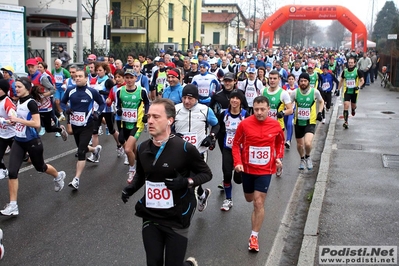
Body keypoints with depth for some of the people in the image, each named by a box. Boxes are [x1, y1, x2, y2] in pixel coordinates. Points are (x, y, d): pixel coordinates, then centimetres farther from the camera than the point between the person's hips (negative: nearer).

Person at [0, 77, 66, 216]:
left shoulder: (31, 103, -19)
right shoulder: (19, 102, 6)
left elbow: (37, 124, -27)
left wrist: (18, 119, -25)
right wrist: (13, 121, 5)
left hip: (32, 142, -7)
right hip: (18, 141, 7)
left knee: (40, 167, 16)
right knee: (12, 172, -6)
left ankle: (58, 176, 50)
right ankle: (12, 205, -1)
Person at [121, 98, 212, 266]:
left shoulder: (184, 148, -16)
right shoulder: (142, 148, 0)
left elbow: (206, 173, -5)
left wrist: (186, 182, -21)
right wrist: (131, 188, -1)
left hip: (177, 219, -4)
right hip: (150, 218, 5)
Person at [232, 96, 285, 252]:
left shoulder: (275, 125, -9)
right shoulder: (244, 124, -15)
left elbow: (280, 142, 10)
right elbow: (236, 144, -4)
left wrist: (279, 157, -4)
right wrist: (237, 162, -15)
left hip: (265, 170, -1)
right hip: (247, 169, 1)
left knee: (259, 203, -6)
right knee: (249, 199, 20)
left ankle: (254, 236, 7)